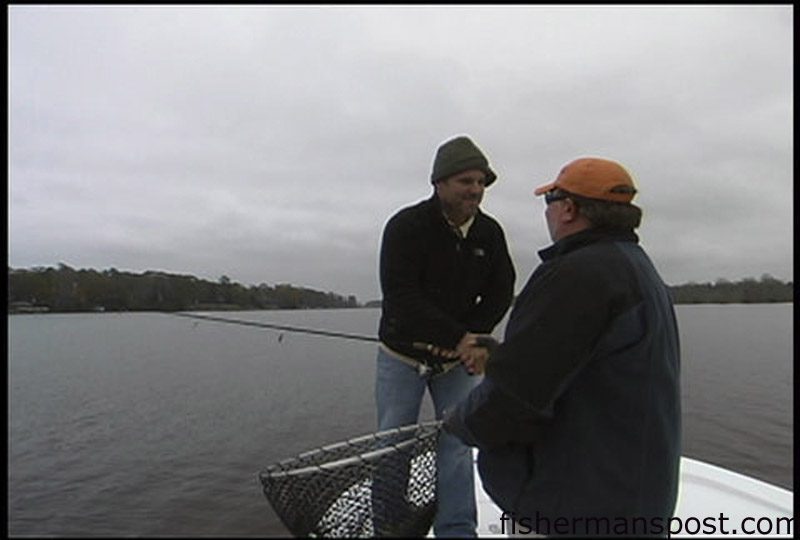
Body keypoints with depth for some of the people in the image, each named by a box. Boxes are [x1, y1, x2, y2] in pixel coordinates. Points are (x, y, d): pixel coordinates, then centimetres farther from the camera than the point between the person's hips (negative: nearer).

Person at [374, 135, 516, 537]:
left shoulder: (490, 232, -4)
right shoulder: (405, 226, -19)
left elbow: (500, 293, 1)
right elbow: (401, 297, -25)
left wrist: (470, 339, -15)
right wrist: (461, 338, -30)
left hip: (457, 358, 3)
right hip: (403, 354, -3)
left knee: (456, 442, 6)